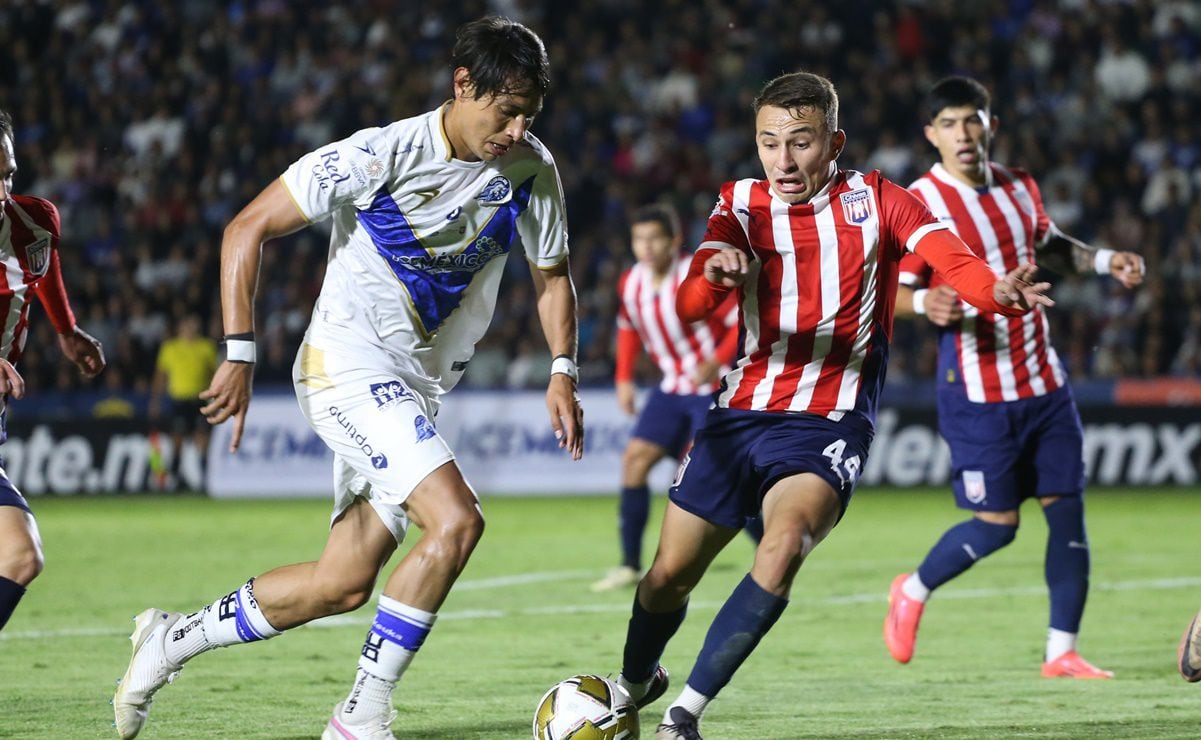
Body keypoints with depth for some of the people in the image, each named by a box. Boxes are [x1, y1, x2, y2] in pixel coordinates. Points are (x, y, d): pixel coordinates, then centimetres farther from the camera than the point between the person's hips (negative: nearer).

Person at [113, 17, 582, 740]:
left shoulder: (532, 170, -1)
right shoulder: (383, 154, -18)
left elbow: (553, 274, 16)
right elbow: (247, 228, -12)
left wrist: (563, 372, 1)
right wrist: (240, 354, -16)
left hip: (415, 391, 7)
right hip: (348, 365, -7)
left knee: (345, 582, 6)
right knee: (457, 519, -24)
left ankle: (174, 637, 25)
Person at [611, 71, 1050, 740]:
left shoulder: (875, 201, -3)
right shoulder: (742, 205, 3)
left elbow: (952, 259, -20)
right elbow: (690, 306, -12)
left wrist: (1000, 292, -43)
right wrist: (713, 276, -36)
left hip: (829, 426, -3)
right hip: (741, 412, 3)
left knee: (787, 542, -30)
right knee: (670, 575, 5)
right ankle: (635, 683, 38)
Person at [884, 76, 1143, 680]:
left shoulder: (1018, 188, 9)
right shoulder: (919, 205, -10)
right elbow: (893, 291, -11)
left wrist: (1103, 261, 14)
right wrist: (926, 302, -32)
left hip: (1042, 381, 6)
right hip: (977, 391, -6)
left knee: (1067, 510, 1)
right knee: (995, 525, -6)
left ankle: (1062, 651, 8)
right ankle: (912, 593, 22)